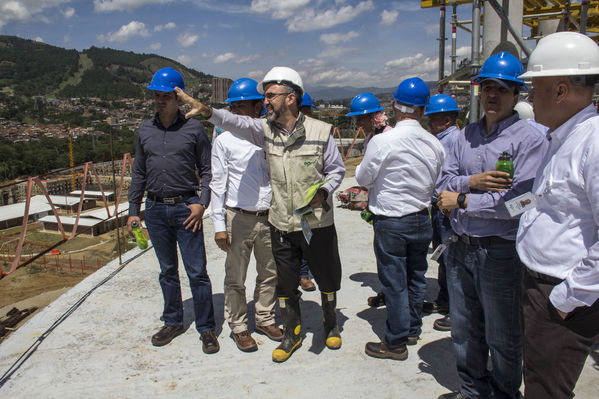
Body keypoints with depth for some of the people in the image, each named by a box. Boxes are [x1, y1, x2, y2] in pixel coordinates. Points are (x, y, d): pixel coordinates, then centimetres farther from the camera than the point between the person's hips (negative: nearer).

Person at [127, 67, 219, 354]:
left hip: (186, 208, -3)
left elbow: (207, 170, 1)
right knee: (167, 270, 14)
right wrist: (133, 210, 11)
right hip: (155, 209, 4)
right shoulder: (145, 130, 9)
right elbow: (138, 173, 14)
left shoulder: (193, 129, -2)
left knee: (197, 271, 0)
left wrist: (202, 203, -11)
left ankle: (206, 328, 13)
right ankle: (173, 322, 30)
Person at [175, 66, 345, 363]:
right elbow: (236, 123, -19)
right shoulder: (265, 130, -1)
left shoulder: (320, 132, -8)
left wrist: (323, 192, -18)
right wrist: (207, 111, -36)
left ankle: (331, 325, 43)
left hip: (317, 223, -2)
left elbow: (336, 169, 0)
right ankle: (292, 333, 37)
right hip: (281, 225, 3)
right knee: (285, 284, 14)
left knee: (327, 279, 15)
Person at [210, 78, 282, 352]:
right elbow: (218, 184, -3)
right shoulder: (224, 141, -4)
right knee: (236, 278, 6)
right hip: (239, 218, -3)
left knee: (270, 274, 14)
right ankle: (238, 327, 24)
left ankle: (265, 320, 33)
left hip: (269, 217, 3)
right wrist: (219, 224, -7)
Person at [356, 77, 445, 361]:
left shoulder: (382, 141, -19)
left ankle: (395, 343, 17)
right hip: (422, 219, 5)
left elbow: (363, 178, -6)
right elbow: (434, 184, 9)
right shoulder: (435, 144, -3)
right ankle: (413, 329, 36)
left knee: (394, 282, 4)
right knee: (416, 277, 18)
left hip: (391, 223, -5)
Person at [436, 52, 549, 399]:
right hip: (461, 248, 6)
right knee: (464, 328, 20)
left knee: (502, 336, 12)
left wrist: (462, 201, -13)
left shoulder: (530, 138, -11)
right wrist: (473, 182, -17)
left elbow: (518, 202, -21)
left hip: (500, 252, -6)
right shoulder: (467, 134, 9)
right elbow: (444, 183, 3)